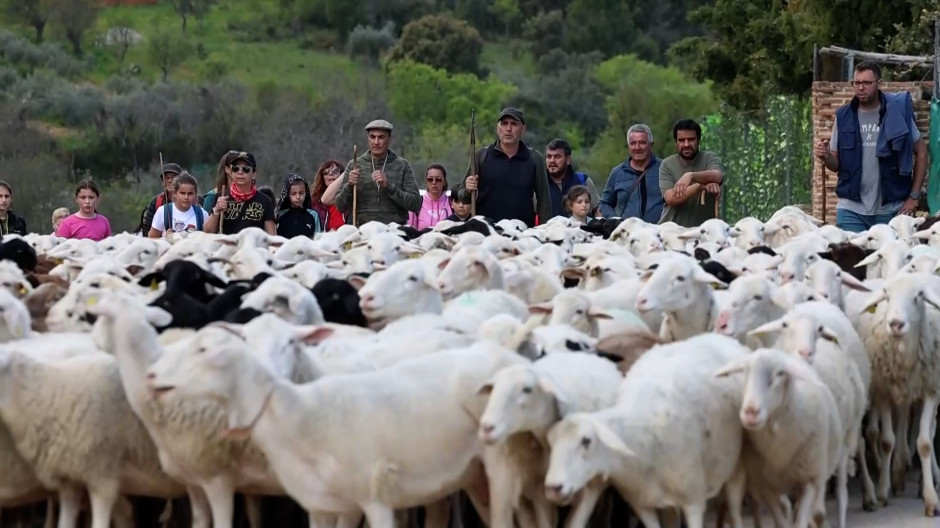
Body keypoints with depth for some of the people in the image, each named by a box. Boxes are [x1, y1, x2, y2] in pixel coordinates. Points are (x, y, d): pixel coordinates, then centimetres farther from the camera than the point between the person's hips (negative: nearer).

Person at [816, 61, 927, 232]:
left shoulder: (898, 113, -2)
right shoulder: (844, 117, 4)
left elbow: (921, 152, 6)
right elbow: (837, 165, 11)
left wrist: (914, 196, 2)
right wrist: (826, 158, -12)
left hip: (891, 211, -1)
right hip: (851, 210, 1)